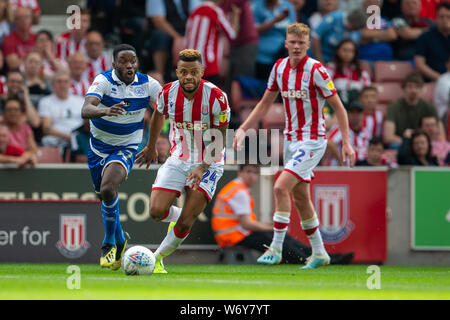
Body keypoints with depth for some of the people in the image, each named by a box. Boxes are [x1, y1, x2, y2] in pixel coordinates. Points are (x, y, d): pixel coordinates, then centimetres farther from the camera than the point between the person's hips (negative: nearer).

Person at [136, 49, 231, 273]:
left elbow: (220, 139, -13)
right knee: (157, 211, -12)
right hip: (178, 160, 3)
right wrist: (151, 147, 25)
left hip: (208, 164, -3)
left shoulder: (216, 97, -19)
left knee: (185, 223, -12)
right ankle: (179, 216, 23)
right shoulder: (168, 92, -9)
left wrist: (202, 168, -24)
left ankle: (157, 258, 12)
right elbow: (158, 115, 15)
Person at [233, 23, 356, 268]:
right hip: (291, 139, 7)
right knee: (300, 197, 11)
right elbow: (265, 103, 15)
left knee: (281, 187, -19)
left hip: (312, 140, -7)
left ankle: (276, 248, -13)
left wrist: (346, 142, -15)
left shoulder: (316, 70, -15)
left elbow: (338, 107, -10)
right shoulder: (280, 67, 4)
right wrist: (242, 129, 7)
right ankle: (319, 253, 23)